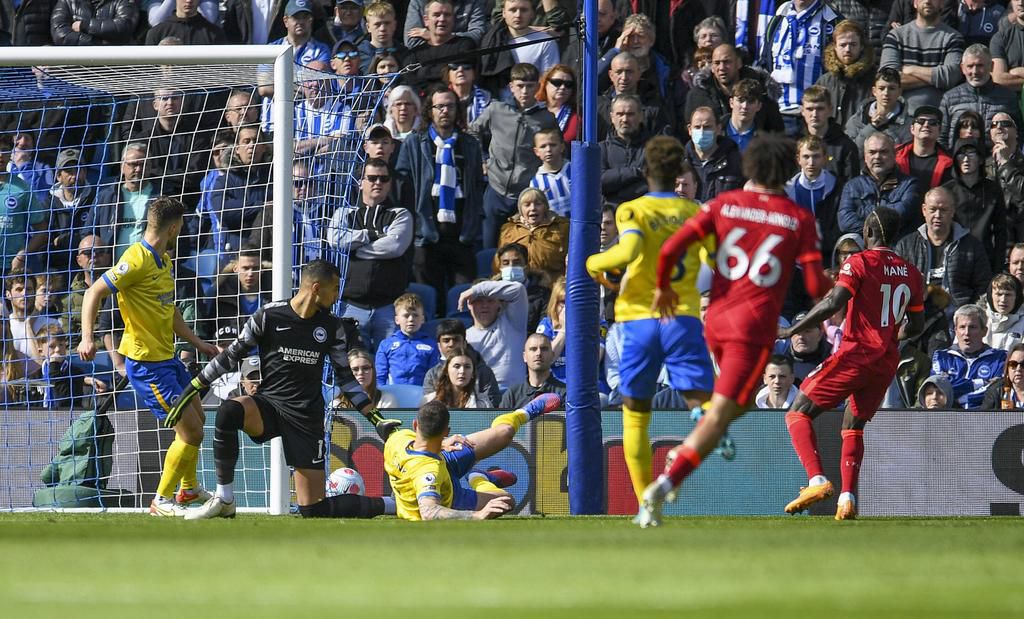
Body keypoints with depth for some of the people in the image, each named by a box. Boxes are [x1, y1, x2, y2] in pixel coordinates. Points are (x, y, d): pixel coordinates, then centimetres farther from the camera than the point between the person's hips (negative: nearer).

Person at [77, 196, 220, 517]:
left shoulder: (163, 260, 11)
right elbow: (94, 293, -22)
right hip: (147, 363, -10)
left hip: (167, 358, 10)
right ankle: (163, 501, 6)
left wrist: (197, 342, 29)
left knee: (196, 418, 24)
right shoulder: (137, 260, -19)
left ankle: (189, 488, 44)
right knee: (192, 432, -8)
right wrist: (87, 337, -34)